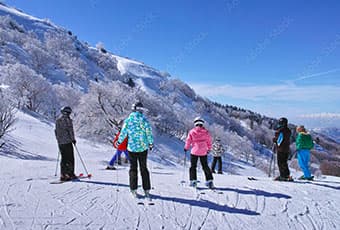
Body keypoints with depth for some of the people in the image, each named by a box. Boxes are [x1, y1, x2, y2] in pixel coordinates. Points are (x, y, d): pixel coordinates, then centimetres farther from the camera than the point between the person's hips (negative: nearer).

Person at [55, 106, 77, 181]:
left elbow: (56, 131, 20)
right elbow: (70, 129, -12)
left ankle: (63, 175, 12)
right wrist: (73, 139, -5)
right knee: (70, 158, -2)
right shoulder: (67, 119, -8)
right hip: (67, 141, -7)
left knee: (64, 158, 12)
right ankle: (70, 173, -5)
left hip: (60, 142, 8)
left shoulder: (57, 120, 16)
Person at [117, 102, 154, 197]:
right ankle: (146, 189, 11)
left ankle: (133, 189, 8)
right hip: (143, 148, 0)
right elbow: (149, 133, -5)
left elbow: (123, 133, 1)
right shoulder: (144, 120, -7)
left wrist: (119, 141, 17)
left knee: (133, 168, 10)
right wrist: (151, 143, 8)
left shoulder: (128, 120, -3)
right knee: (144, 168, 10)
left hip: (131, 147, 0)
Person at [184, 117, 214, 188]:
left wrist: (186, 148, 15)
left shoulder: (191, 132, -6)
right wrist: (209, 149, 22)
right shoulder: (206, 132, -1)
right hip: (203, 152, 2)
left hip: (194, 152, -2)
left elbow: (188, 141, -1)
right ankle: (209, 180, 11)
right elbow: (209, 142, 6)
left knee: (193, 166, 10)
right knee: (205, 166, 13)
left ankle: (193, 181, 4)